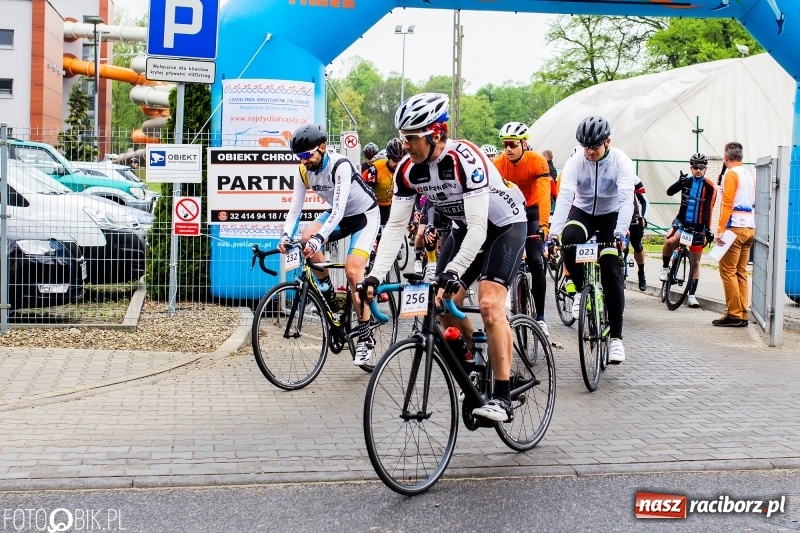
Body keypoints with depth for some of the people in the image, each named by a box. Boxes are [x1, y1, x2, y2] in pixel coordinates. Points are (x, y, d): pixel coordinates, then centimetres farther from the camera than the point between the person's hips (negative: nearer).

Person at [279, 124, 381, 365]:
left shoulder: (340, 166, -31)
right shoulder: (304, 171, -11)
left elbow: (339, 209, -38)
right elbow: (295, 208, -12)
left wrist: (319, 239, -50)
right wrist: (286, 236, -29)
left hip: (365, 215, -6)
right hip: (338, 215, 6)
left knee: (353, 270, -23)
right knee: (306, 238, -22)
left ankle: (365, 338, -12)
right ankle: (331, 302, -6)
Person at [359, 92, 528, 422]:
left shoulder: (465, 159, -33)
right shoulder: (408, 169, -15)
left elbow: (478, 227, -36)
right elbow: (395, 226, -12)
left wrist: (452, 272, -45)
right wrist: (375, 276, -22)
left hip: (504, 225, -7)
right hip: (463, 229, 7)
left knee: (489, 304, -22)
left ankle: (502, 397, -15)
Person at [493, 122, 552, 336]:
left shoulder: (537, 162, -24)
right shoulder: (498, 164, -18)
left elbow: (543, 195, -33)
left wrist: (544, 224, -46)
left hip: (530, 211, -2)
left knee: (535, 262, -12)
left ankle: (540, 316, -6)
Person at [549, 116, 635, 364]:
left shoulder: (621, 161, -19)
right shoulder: (575, 162, -18)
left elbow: (626, 198, -29)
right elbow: (564, 196, -28)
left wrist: (621, 231, -44)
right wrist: (554, 232, -40)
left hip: (611, 216, -1)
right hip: (583, 212, 1)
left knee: (612, 273, -11)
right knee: (569, 239, -34)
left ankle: (615, 336, -3)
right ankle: (581, 290, -10)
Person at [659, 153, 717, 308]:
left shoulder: (709, 187, -3)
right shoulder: (686, 181, 1)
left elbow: (708, 210, -4)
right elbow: (669, 192, -12)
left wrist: (708, 229, -10)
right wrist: (679, 182, -31)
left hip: (698, 226, 0)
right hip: (682, 220, 0)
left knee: (695, 262, 4)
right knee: (670, 240, -33)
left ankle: (691, 295, 12)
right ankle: (665, 268, -8)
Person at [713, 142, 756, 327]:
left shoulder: (731, 174, -8)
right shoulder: (749, 175, 16)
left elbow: (727, 204, -15)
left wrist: (720, 230, -16)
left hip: (735, 228, -8)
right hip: (749, 228, 8)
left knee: (728, 271, -5)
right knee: (741, 272, 10)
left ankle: (734, 315, -8)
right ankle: (742, 315, 11)